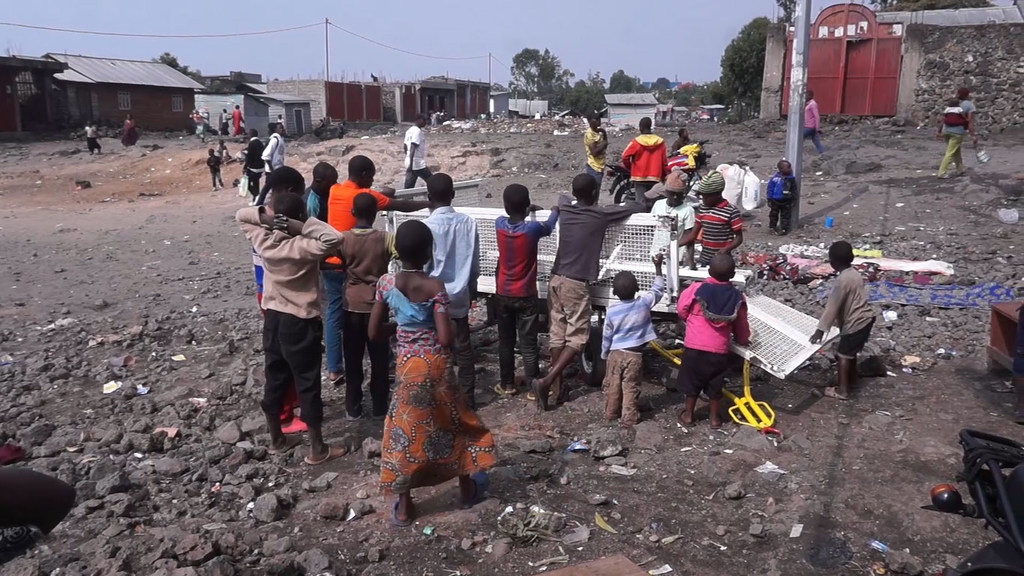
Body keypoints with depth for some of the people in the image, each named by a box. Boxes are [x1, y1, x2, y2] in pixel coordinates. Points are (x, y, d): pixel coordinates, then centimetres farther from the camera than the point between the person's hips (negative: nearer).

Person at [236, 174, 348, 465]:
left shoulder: (263, 240, -6)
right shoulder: (302, 247, -23)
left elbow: (241, 215, 10)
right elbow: (334, 239, -35)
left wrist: (266, 214, -8)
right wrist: (299, 223, -28)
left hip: (272, 317, 6)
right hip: (301, 322, -6)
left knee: (274, 378, 17)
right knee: (308, 383, 4)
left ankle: (277, 440, 32)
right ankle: (317, 449, 14)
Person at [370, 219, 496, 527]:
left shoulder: (386, 283, -7)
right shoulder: (434, 286, -17)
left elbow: (374, 332, -2)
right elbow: (445, 339, -22)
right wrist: (451, 335, 1)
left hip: (407, 365, 3)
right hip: (435, 365, -3)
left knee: (407, 429, 13)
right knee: (456, 422, 18)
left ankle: (403, 506, 19)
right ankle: (468, 489, 33)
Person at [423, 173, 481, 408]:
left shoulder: (427, 227, -17)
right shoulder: (468, 223, -3)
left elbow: (422, 268, -13)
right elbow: (475, 265, 4)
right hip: (460, 297, 4)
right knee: (463, 348, 14)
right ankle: (468, 398, 22)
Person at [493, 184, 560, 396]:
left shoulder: (499, 224, -8)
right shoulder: (532, 228, -18)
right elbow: (548, 226, 6)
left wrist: (526, 211, 36)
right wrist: (555, 211, 27)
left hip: (503, 294, 4)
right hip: (525, 296, -4)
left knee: (505, 341, 15)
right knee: (528, 344, 3)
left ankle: (507, 384, 24)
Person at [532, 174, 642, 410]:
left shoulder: (564, 209, 8)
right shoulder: (600, 215, -6)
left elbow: (562, 198, 34)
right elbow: (636, 207, 6)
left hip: (556, 279, 6)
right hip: (577, 284, -6)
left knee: (557, 333, 9)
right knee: (577, 337, 0)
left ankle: (557, 386, 13)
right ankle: (546, 381, -12)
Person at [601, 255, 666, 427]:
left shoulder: (611, 310, -8)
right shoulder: (644, 303, -11)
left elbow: (607, 336, 0)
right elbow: (658, 290, 6)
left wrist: (604, 355, 15)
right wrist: (658, 267, 13)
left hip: (615, 353, 1)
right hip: (634, 354, -1)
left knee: (612, 385, 14)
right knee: (630, 387, 4)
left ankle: (611, 413, 26)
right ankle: (628, 418, 4)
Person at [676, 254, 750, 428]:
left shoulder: (696, 289, -11)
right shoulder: (737, 297, -4)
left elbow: (681, 310, 1)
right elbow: (741, 326, 7)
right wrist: (743, 340, 28)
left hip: (694, 347, -1)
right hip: (719, 350, 1)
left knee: (692, 382, 17)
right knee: (715, 386, 19)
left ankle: (688, 415, 31)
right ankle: (715, 418, 32)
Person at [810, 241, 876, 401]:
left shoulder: (843, 280, -23)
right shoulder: (854, 273, 6)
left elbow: (832, 306, -22)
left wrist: (821, 329, -17)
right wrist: (836, 321, 25)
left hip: (856, 323, -9)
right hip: (866, 318, 9)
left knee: (843, 354, 2)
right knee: (850, 352, 25)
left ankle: (842, 390, 8)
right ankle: (851, 379, 41)